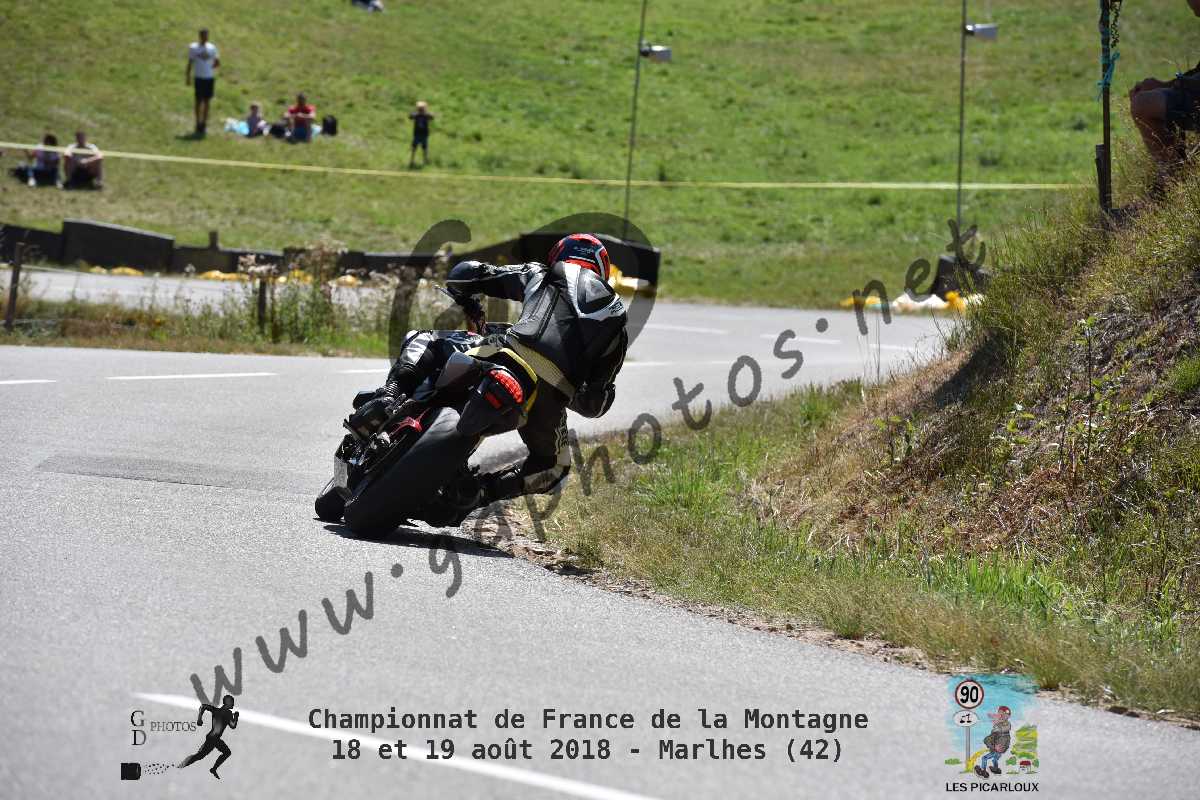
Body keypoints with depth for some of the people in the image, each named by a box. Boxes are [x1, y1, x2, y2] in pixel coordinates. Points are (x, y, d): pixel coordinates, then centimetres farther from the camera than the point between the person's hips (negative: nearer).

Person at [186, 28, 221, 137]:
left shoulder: (212, 48, 8)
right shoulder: (193, 47, 0)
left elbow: (217, 62, 14)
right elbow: (190, 63, 2)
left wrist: (210, 67, 0)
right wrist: (188, 77, -1)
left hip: (210, 78, 3)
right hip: (199, 78, -3)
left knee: (207, 102, 7)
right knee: (199, 101, 0)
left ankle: (204, 124, 13)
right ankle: (198, 123, 7)